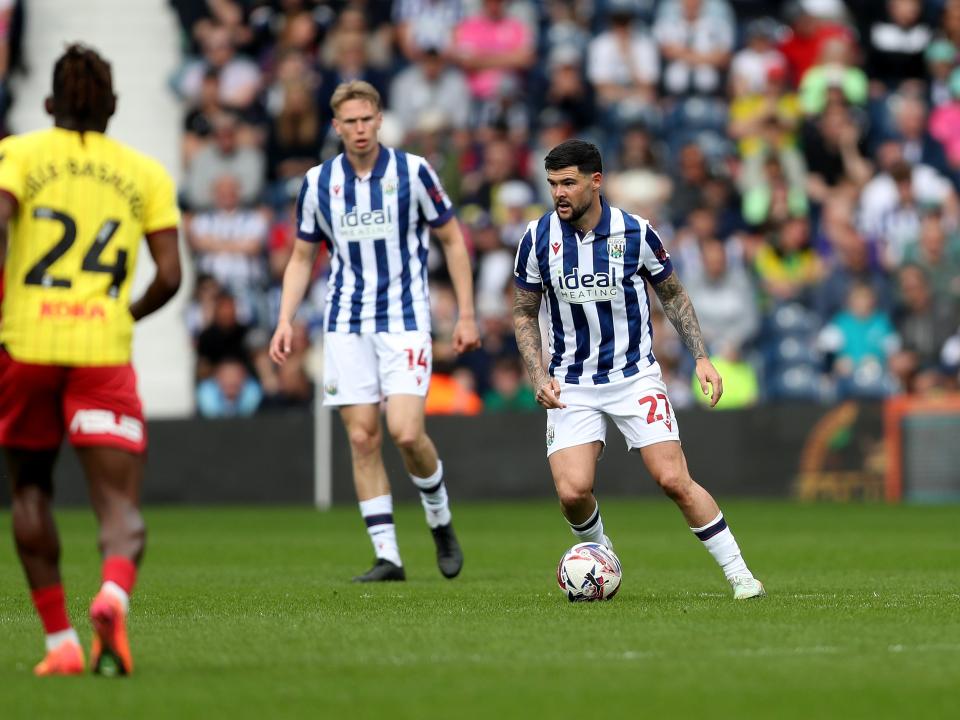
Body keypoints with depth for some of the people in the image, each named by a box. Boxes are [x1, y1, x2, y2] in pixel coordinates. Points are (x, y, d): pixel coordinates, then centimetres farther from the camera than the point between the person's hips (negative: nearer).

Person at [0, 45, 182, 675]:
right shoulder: (146, 172, 11)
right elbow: (170, 276, 5)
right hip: (104, 349, 0)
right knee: (121, 505, -3)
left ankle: (61, 642, 17)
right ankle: (113, 598, -36)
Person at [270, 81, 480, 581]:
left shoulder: (412, 171, -4)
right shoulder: (318, 182, 4)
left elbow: (452, 240, 4)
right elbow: (302, 258, 13)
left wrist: (466, 314, -1)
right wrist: (285, 321, 0)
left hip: (405, 319, -3)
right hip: (346, 326, 3)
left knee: (406, 432, -16)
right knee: (362, 438, -2)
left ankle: (440, 521, 11)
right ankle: (387, 556, 3)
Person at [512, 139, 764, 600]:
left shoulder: (635, 232, -9)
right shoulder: (538, 237, -6)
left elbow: (672, 294, 7)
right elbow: (524, 311, 6)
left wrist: (701, 357, -1)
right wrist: (538, 376, -6)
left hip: (635, 376, -1)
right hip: (571, 385, 1)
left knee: (674, 480, -12)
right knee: (572, 491, -14)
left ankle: (739, 575, -1)